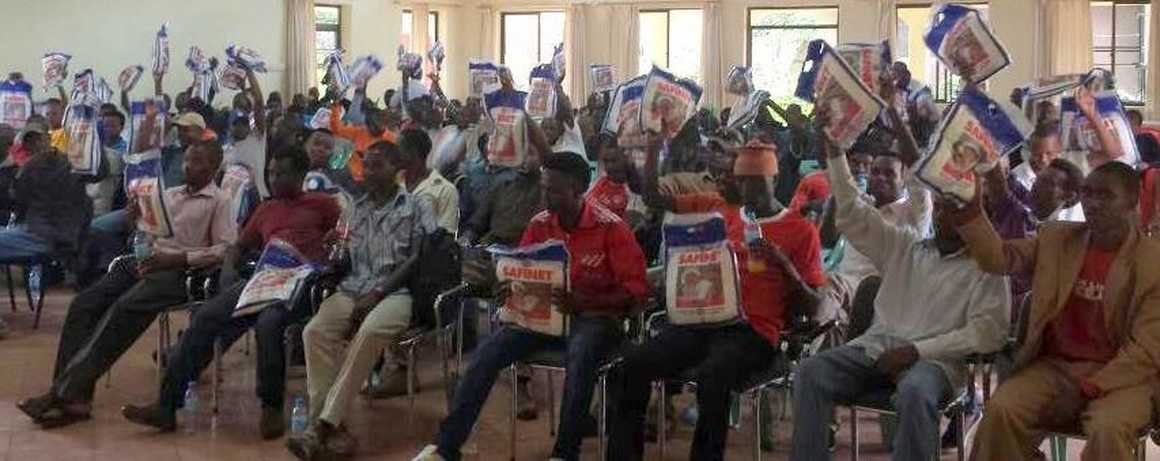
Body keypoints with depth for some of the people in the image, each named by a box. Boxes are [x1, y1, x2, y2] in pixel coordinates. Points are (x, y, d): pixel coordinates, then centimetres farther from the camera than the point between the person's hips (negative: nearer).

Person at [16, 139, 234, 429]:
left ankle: (64, 392, -28)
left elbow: (226, 249, -9)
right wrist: (136, 217, 4)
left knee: (123, 311, -29)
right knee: (84, 304, -14)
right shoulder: (170, 193, 23)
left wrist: (176, 259, -15)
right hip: (146, 261, 7)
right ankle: (75, 396, -21)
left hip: (178, 272, -7)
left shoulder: (218, 202, 2)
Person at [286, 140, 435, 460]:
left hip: (395, 291, -5)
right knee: (315, 332, -25)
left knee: (369, 333, -36)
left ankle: (323, 424, -34)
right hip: (352, 289, 5)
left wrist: (377, 294, -14)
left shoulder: (416, 206, 4)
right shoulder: (357, 208, 20)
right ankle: (332, 426, -29)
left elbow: (418, 259, -6)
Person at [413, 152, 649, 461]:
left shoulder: (611, 228, -12)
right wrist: (511, 290, -13)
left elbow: (636, 290, -13)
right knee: (488, 352, -17)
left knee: (579, 356, -38)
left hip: (594, 317, -5)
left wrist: (581, 302, -26)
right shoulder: (539, 224, 3)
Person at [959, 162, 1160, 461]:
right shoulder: (1056, 239, 8)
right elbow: (997, 258, 3)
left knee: (1109, 428, -34)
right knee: (1001, 409, -24)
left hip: (1118, 376, -3)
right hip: (1053, 366, 3)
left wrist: (1085, 391, -18)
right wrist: (968, 205, -12)